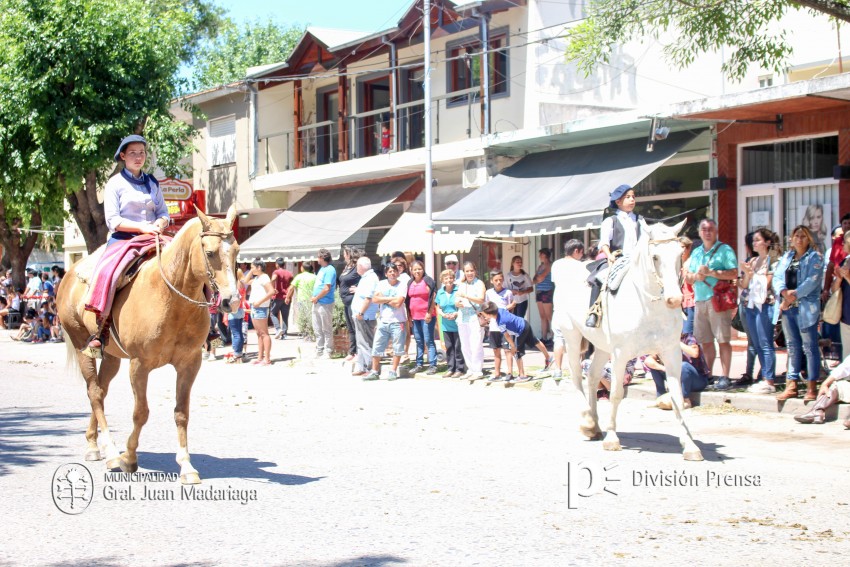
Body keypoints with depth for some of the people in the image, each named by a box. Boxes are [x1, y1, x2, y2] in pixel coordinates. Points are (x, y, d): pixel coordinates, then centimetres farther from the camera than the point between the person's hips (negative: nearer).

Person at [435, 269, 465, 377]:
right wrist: (443, 314, -5)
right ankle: (451, 368, 17)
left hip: (457, 324, -5)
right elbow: (438, 308, 15)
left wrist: (456, 314, -16)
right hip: (446, 325, 5)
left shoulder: (458, 290, -7)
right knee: (449, 347, 9)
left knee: (458, 347, -3)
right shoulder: (440, 292, 8)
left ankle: (460, 369, 4)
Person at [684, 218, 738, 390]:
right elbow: (687, 277, 20)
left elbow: (734, 273, -10)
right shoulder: (696, 253, 20)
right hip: (699, 300, 6)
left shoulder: (725, 250, 0)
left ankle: (724, 377, -7)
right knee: (705, 341, 9)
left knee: (723, 340, -7)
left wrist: (711, 273, -16)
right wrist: (696, 276, -2)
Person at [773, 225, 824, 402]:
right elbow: (777, 278, 8)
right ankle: (791, 385, 11)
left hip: (806, 308, -6)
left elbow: (812, 281, -12)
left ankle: (812, 387, -3)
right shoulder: (786, 257, 17)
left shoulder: (815, 257, 0)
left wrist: (794, 295, -16)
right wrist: (784, 292, -12)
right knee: (792, 347, 9)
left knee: (809, 347, -5)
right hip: (787, 308, 6)